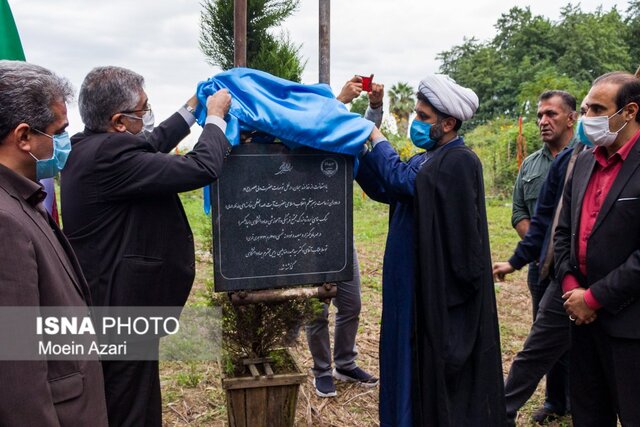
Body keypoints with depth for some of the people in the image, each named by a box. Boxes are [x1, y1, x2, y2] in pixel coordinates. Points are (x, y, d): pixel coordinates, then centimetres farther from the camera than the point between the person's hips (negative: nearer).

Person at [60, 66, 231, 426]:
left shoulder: (87, 146, 4)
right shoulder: (110, 154, -25)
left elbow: (150, 146, 20)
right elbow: (202, 168, -25)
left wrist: (192, 108, 22)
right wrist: (215, 116, -8)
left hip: (105, 298, 10)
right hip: (120, 306, -10)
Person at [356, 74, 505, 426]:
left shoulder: (459, 161, -15)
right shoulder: (427, 159, 13)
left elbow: (401, 180, -24)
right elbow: (381, 189, 10)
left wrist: (375, 137, -12)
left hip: (442, 288, -9)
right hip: (417, 281, 9)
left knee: (437, 362, 3)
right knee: (415, 358, 17)